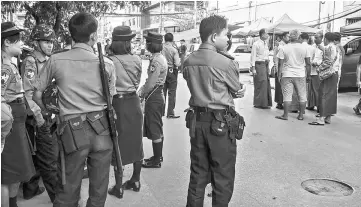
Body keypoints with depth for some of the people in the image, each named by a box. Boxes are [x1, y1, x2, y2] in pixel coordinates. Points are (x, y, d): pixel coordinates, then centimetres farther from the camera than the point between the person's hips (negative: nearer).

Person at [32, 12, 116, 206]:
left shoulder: (55, 60, -3)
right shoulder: (107, 64, -3)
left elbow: (37, 95, 3)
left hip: (73, 130, 0)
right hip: (101, 128, 1)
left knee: (68, 190, 13)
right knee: (98, 191, 15)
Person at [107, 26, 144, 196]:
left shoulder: (110, 61, -13)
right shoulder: (137, 60, -1)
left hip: (118, 104, -4)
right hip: (133, 102, 4)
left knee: (119, 145, 5)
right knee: (135, 142, 14)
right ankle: (135, 180, 27)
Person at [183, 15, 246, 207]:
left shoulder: (188, 61, 3)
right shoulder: (225, 63, -15)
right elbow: (238, 91, -1)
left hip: (196, 120, 6)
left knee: (198, 174, 16)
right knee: (223, 177, 9)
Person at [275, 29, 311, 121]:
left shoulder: (283, 48, -4)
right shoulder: (304, 48, 0)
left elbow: (281, 64, -4)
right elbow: (308, 63, 2)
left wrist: (279, 75, 3)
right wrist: (308, 74, 13)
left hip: (287, 75, -1)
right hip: (301, 75, 1)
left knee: (287, 95, 2)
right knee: (302, 96, 10)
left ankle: (285, 115, 4)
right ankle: (301, 115, 15)